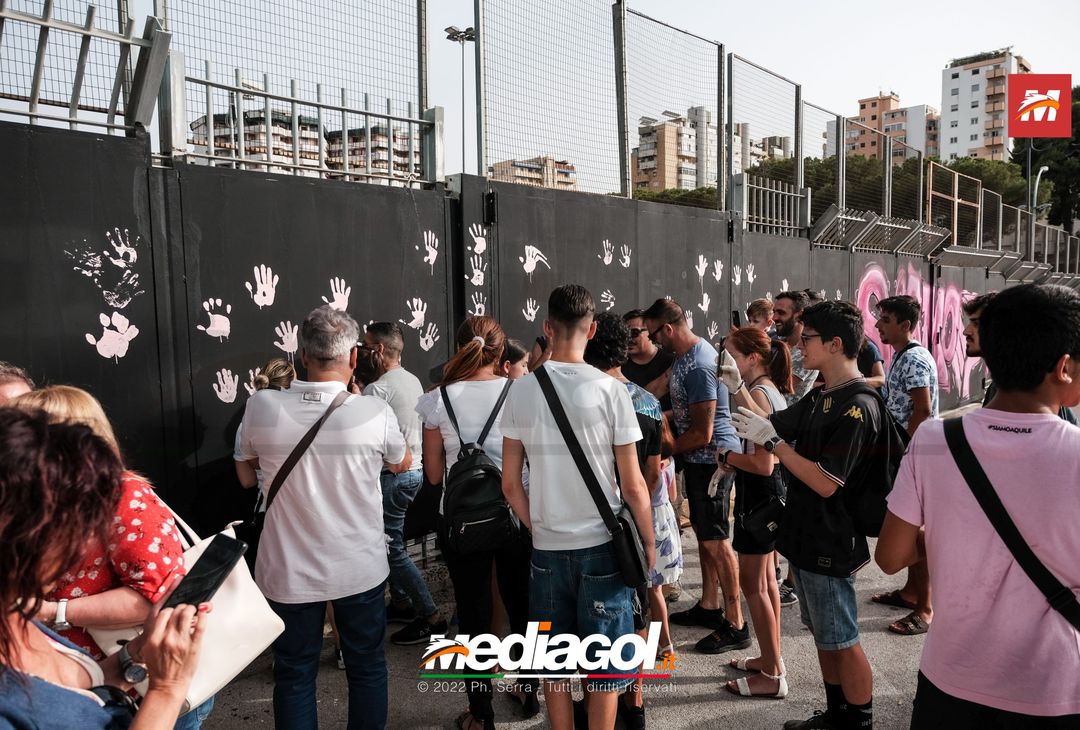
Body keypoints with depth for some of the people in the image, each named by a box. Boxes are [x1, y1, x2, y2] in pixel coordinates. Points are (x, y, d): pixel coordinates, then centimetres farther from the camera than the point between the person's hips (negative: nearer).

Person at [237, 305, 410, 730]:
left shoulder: (261, 408, -14)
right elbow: (402, 463, 6)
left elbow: (248, 460, 9)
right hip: (360, 569, 0)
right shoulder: (374, 413, -17)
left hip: (289, 572, 1)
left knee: (294, 674, 16)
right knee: (367, 667, 18)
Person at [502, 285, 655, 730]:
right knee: (605, 660, 12)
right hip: (601, 544, -2)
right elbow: (632, 485, -9)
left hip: (546, 547, 2)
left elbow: (510, 483, 0)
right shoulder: (609, 389, -11)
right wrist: (648, 542, 5)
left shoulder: (521, 390, -3)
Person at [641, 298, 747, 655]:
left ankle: (735, 625, 7)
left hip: (712, 457, -10)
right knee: (704, 534, 18)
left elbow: (702, 434, -24)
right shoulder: (684, 355, 8)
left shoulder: (698, 367, -24)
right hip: (700, 457, 10)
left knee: (716, 541, -3)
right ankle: (709, 606, 32)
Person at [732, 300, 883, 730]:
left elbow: (826, 483, -25)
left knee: (842, 641, 7)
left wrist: (771, 441, -25)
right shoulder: (820, 397, 8)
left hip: (830, 545, -9)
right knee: (822, 634, 21)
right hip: (805, 537, 9)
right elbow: (772, 423, 17)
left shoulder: (857, 407, -21)